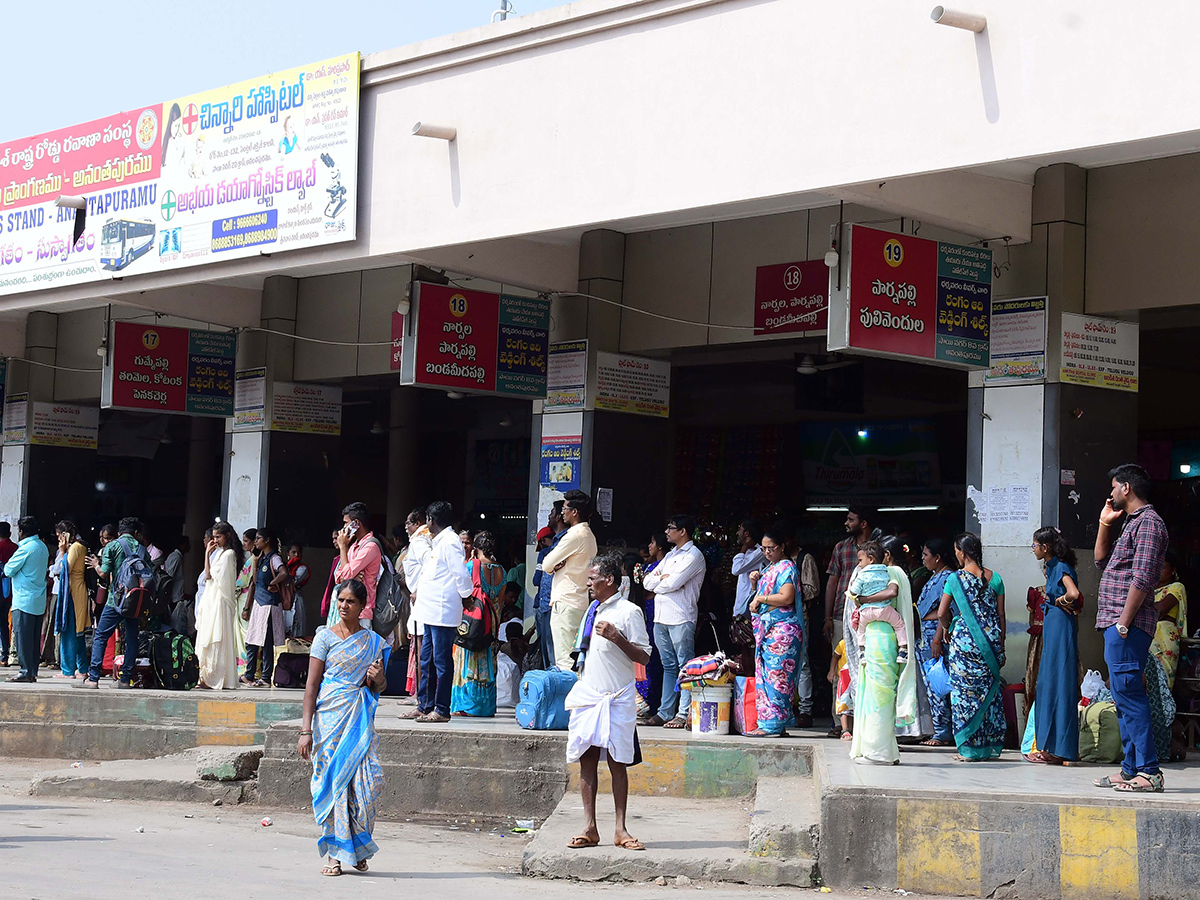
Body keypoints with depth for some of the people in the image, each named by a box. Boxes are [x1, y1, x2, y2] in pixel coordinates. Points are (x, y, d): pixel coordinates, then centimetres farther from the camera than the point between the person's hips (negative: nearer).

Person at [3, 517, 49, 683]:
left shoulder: (25, 548, -14)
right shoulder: (42, 547, 13)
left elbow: (9, 571, -11)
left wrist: (7, 565, 11)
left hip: (24, 599, -9)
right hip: (39, 601, 9)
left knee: (22, 636, -5)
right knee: (35, 638, 9)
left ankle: (26, 672, -6)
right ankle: (33, 672, 11)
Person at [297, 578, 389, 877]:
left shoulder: (374, 642, 10)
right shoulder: (326, 637, 2)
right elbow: (312, 685, -1)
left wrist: (378, 678, -6)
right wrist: (306, 729, -8)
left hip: (360, 720, 2)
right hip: (330, 717, -2)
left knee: (366, 782, -8)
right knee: (332, 782, -4)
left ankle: (358, 850, 11)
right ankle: (335, 854, 6)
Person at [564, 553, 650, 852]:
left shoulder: (628, 612, -6)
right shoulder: (593, 609, 15)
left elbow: (643, 657, -9)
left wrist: (616, 637, -22)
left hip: (617, 699, -6)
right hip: (587, 695, 6)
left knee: (617, 763, -2)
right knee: (587, 761, 2)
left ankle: (620, 830, 3)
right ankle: (589, 828, 5)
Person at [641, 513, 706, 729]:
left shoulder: (693, 555, -5)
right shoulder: (670, 556, 21)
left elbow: (673, 583, -16)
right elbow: (648, 581, 14)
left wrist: (658, 582, 2)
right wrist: (663, 578, -3)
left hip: (681, 618, -8)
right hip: (661, 616, 8)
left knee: (685, 666, -6)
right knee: (668, 666, 10)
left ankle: (684, 714, -8)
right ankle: (665, 712, 12)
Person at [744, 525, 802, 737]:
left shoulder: (786, 567, -7)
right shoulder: (770, 568, 21)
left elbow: (786, 598, -20)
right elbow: (763, 593, 30)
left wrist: (760, 599, -12)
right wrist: (755, 583, 10)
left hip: (782, 630, -10)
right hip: (767, 629, 10)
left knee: (775, 675, -11)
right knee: (765, 676, 6)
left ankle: (772, 725, -12)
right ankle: (778, 725, 8)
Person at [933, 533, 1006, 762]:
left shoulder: (956, 578, -6)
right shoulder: (995, 578, 4)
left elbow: (941, 612, -4)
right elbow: (1001, 616, 7)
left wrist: (946, 629, 18)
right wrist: (1000, 648, 15)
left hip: (964, 640, -4)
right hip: (990, 642, 4)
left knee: (965, 692, 2)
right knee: (990, 691, 12)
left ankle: (970, 749, 2)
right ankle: (991, 747, 15)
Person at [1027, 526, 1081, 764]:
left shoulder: (1061, 568, -13)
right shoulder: (1052, 568, 16)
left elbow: (1074, 594, -29)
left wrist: (1059, 601, -12)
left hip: (1060, 626, -10)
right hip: (1051, 627, 10)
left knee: (1057, 683, -8)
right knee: (1048, 684, 11)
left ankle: (1057, 750, -6)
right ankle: (1049, 746, 14)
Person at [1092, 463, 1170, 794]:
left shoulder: (1148, 522, -10)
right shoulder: (1132, 523, 21)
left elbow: (1143, 577, -19)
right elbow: (1102, 561, 30)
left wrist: (1124, 622, -21)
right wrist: (1105, 523, 20)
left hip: (1127, 624, -11)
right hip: (1116, 623, 11)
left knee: (1127, 693, -13)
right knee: (1124, 696, 12)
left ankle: (1149, 773, -15)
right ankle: (1131, 768, 16)